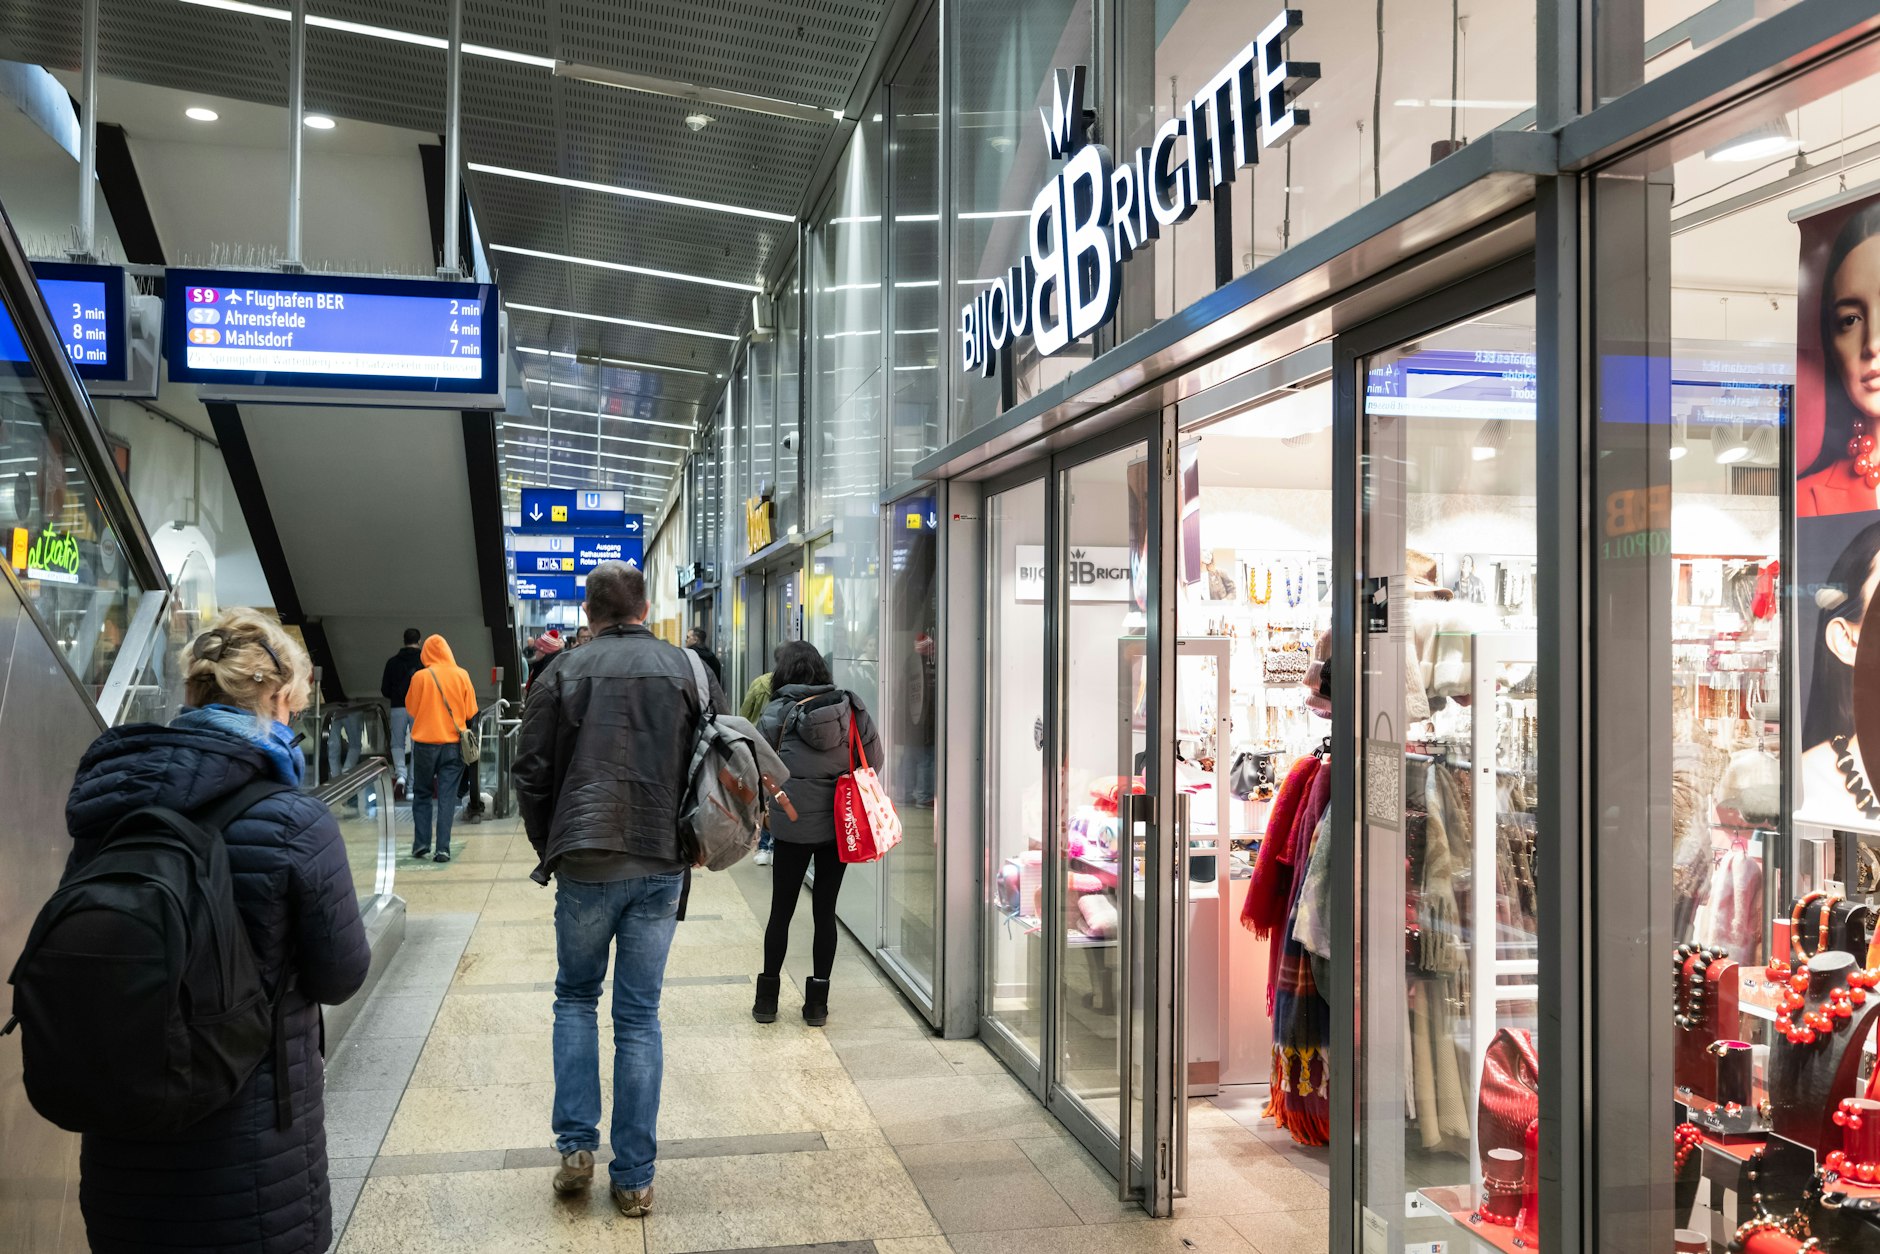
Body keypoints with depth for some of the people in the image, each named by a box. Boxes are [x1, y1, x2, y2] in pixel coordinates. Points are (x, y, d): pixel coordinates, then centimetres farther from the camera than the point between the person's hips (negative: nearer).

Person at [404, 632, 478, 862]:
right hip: (453, 743, 1)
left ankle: (421, 845, 11)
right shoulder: (461, 675, -3)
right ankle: (443, 849, -3)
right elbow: (471, 712, 2)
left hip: (425, 742, -1)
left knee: (422, 795, 13)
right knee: (447, 797, 3)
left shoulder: (420, 677, -7)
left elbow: (410, 707, 4)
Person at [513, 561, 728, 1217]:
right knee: (639, 1015, 8)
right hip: (663, 866, 1)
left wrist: (549, 849, 13)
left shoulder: (562, 674, -1)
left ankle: (575, 1145, 11)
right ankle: (634, 1178, 12)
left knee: (575, 997, 19)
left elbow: (531, 775, 0)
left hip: (586, 864, -1)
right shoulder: (688, 671, 3)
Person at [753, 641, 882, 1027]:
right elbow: (874, 756, 2)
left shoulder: (777, 713, -6)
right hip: (840, 824, 2)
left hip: (793, 825, -2)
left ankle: (767, 999, 19)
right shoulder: (849, 707, 0)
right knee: (825, 910, 9)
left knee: (781, 911, 10)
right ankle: (817, 1003, 13)